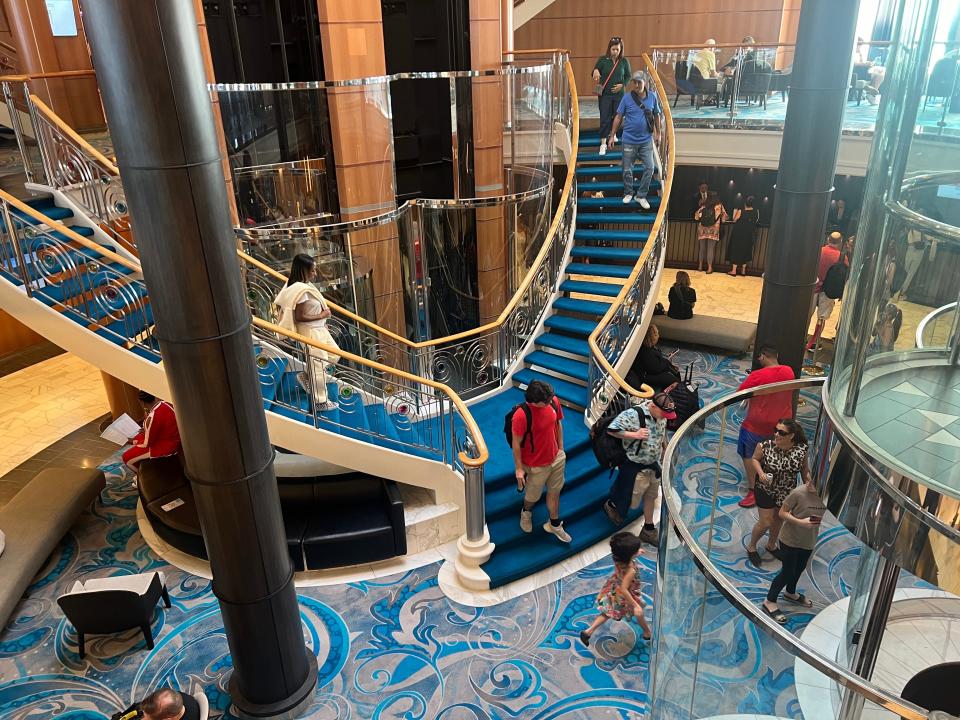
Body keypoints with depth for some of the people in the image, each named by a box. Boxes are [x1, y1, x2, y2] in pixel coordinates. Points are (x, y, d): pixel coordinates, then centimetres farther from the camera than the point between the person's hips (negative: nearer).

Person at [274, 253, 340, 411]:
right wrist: (321, 316, -17)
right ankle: (320, 402, 17)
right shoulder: (301, 290, -25)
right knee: (319, 366, 3)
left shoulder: (305, 285, 5)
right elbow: (299, 317, -25)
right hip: (310, 332, -10)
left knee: (335, 354, 20)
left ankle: (307, 376, 29)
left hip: (319, 329, 10)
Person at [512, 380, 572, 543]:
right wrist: (519, 469, -13)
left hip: (557, 459, 5)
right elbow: (516, 444, -21)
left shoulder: (553, 401, -15)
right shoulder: (521, 416, -33)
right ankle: (526, 513, 55)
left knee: (555, 492, 22)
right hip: (536, 465, -5)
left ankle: (554, 525, 45)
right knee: (533, 496, 20)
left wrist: (561, 449, 10)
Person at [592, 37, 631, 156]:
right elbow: (595, 72, -4)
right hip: (604, 94, -2)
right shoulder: (602, 59, -4)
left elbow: (628, 76, 8)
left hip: (619, 94, 2)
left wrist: (622, 85, -10)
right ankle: (603, 143, -3)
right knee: (604, 118, -5)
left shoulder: (624, 61, 0)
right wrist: (596, 71, -29)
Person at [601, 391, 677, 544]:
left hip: (654, 465, 7)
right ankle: (611, 505, 40)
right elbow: (611, 430, -28)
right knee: (632, 500, 8)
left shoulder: (661, 415, -3)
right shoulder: (632, 414, -28)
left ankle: (649, 530, 37)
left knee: (651, 497, 20)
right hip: (635, 467, -7)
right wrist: (635, 435, -30)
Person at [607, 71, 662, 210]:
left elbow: (656, 115, 9)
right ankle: (628, 193, 29)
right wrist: (612, 136, -2)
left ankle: (641, 195, 13)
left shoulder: (652, 96, -1)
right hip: (629, 140, -1)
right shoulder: (627, 98, -6)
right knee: (627, 170, 8)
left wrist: (658, 133, 13)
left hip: (646, 140, 1)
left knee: (649, 168, -1)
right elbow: (618, 117, -1)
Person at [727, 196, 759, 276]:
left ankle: (734, 270, 6)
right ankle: (743, 270, 22)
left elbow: (734, 220, -5)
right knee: (745, 251, 16)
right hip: (749, 235, 4)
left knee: (736, 250, 6)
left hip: (739, 234, -3)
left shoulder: (741, 211, -18)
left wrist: (735, 211, 7)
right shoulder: (756, 212, -8)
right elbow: (756, 221, 6)